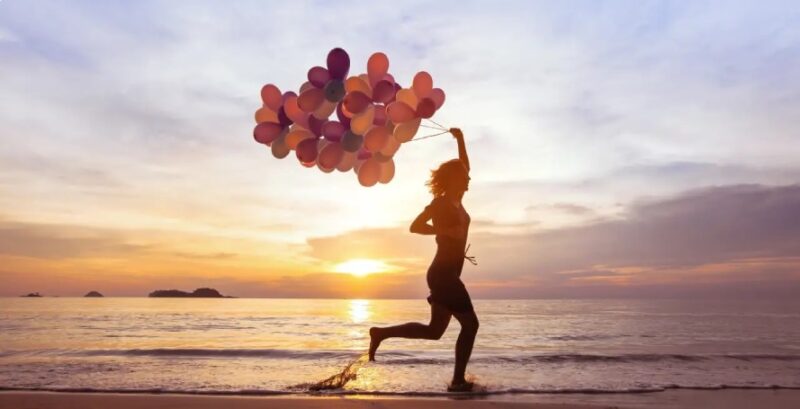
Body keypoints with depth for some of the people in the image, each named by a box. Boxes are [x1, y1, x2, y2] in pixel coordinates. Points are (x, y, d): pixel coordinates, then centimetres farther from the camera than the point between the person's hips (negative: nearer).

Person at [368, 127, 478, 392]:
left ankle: (382, 333, 13)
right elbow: (416, 226, -17)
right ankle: (458, 381, 6)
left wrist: (460, 140, 18)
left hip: (446, 275, 9)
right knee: (470, 324, -2)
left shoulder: (456, 201, 13)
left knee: (434, 330, 12)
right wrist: (447, 231, -15)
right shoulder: (441, 203, -10)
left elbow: (463, 167, 24)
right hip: (443, 274, -9)